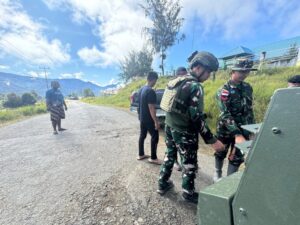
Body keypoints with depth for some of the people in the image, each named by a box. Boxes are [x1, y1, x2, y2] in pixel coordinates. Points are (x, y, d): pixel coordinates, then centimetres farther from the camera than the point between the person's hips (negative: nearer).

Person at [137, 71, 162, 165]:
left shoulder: (141, 89, 7)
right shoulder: (151, 91, -21)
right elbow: (151, 108, -23)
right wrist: (156, 121, -18)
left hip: (141, 117, 9)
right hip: (149, 119, -9)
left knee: (142, 135, 17)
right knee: (155, 137, 3)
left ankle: (141, 155, 30)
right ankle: (153, 158, 14)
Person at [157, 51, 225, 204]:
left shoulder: (176, 81, 7)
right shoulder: (194, 86, -19)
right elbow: (196, 118, -23)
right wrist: (213, 140, -17)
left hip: (169, 127, 8)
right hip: (184, 133, -8)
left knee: (169, 155, 23)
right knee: (190, 164, 13)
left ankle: (163, 184, 40)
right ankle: (189, 193, 35)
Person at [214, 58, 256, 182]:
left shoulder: (248, 88, 3)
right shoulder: (224, 91, -17)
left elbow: (249, 110, 12)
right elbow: (225, 115, -25)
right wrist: (237, 134, -33)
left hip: (243, 128, 5)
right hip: (225, 128, -4)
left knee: (237, 158, 11)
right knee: (220, 153, 15)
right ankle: (217, 174, 40)